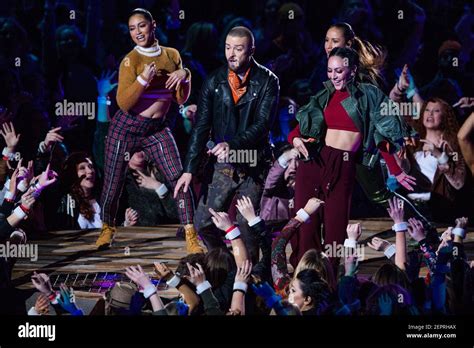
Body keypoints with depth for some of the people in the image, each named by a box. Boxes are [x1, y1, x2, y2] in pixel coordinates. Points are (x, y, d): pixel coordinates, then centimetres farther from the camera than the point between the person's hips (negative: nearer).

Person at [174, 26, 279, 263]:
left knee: (246, 230, -4)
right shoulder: (215, 81, 2)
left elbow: (262, 124, -15)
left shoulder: (267, 82, -6)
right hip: (221, 165, 3)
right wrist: (189, 170, -7)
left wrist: (233, 145, -31)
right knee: (203, 224, 0)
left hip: (253, 166, -3)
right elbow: (201, 126, 0)